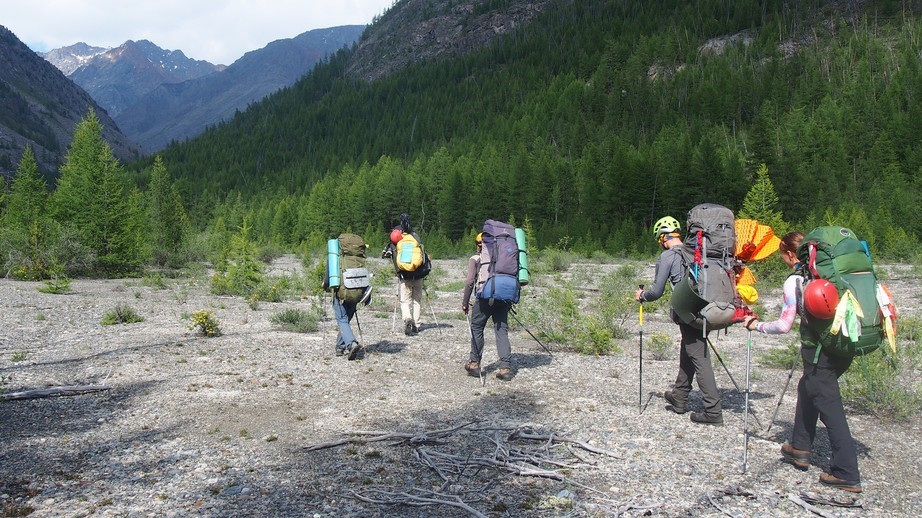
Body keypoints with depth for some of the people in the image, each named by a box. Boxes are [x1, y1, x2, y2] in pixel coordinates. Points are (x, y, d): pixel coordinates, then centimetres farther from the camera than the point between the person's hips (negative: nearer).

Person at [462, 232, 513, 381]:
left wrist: (465, 303, 3)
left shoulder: (475, 259, 7)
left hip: (485, 298, -3)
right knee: (502, 330, 5)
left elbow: (469, 282, -3)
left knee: (476, 327, 13)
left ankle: (474, 363, 16)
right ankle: (505, 367, -2)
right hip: (503, 298, 3)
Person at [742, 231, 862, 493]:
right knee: (807, 387, 24)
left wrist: (756, 326, 4)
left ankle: (847, 474, -3)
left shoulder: (794, 281, -9)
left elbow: (784, 325, -11)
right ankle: (800, 448, 33)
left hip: (819, 349, -8)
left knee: (830, 407, -3)